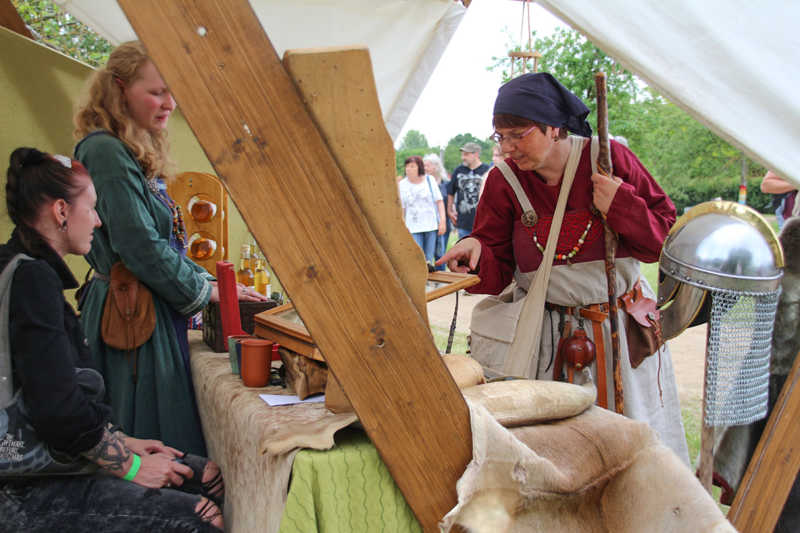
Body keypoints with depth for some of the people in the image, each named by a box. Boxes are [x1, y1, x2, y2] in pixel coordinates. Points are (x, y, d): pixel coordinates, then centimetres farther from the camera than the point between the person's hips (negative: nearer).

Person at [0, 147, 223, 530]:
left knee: (211, 477, 3)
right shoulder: (31, 278, -18)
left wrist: (124, 442, 10)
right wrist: (130, 466, -12)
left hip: (49, 458, 10)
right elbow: (57, 406, -24)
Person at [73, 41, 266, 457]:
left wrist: (211, 282, 10)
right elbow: (139, 246, -20)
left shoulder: (138, 156, 17)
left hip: (153, 310, 9)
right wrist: (206, 291, -10)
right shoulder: (106, 151, -14)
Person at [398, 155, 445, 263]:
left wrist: (442, 221, -3)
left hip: (431, 226, 1)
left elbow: (439, 201, 5)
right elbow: (401, 208, 6)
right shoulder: (402, 185, 3)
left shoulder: (429, 180, 4)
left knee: (428, 259, 2)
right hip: (413, 228, -1)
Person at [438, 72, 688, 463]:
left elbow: (665, 233, -4)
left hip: (621, 326, 0)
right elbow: (497, 273, -4)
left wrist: (620, 205, -20)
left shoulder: (611, 159, -8)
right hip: (548, 333, 0)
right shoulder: (504, 180, -6)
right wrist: (476, 253, -26)